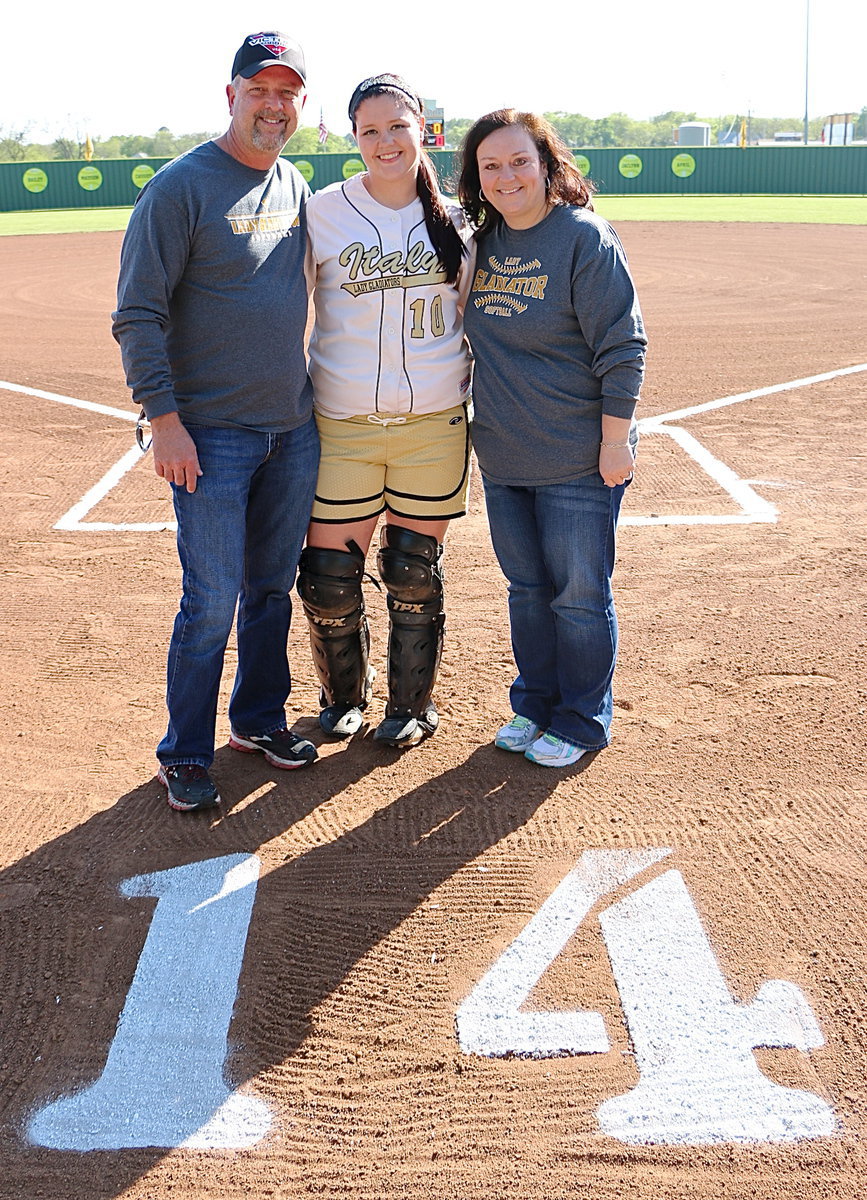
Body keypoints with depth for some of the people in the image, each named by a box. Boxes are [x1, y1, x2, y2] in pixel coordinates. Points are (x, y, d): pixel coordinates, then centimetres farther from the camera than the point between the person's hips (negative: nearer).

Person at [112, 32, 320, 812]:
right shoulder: (182, 186, -10)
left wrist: (308, 396, 16)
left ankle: (259, 718, 31)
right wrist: (164, 419, -18)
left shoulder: (295, 188, 10)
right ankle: (185, 754, 12)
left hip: (293, 426, 6)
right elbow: (139, 314, -12)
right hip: (213, 432, -6)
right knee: (213, 600, -3)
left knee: (274, 587, 14)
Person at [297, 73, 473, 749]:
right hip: (342, 424, -1)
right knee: (329, 578, -1)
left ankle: (413, 704, 29)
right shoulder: (324, 212, -1)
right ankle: (344, 693, 27)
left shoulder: (453, 220, 5)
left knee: (416, 573, 8)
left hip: (434, 423, 1)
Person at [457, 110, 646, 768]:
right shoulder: (483, 243, 7)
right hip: (503, 459, 6)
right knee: (526, 589, 16)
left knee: (579, 595, 4)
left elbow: (622, 350, -13)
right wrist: (486, 427, 16)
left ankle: (581, 721, 20)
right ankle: (534, 705, 32)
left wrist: (616, 440, -15)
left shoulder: (586, 238, -12)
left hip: (579, 463, -6)